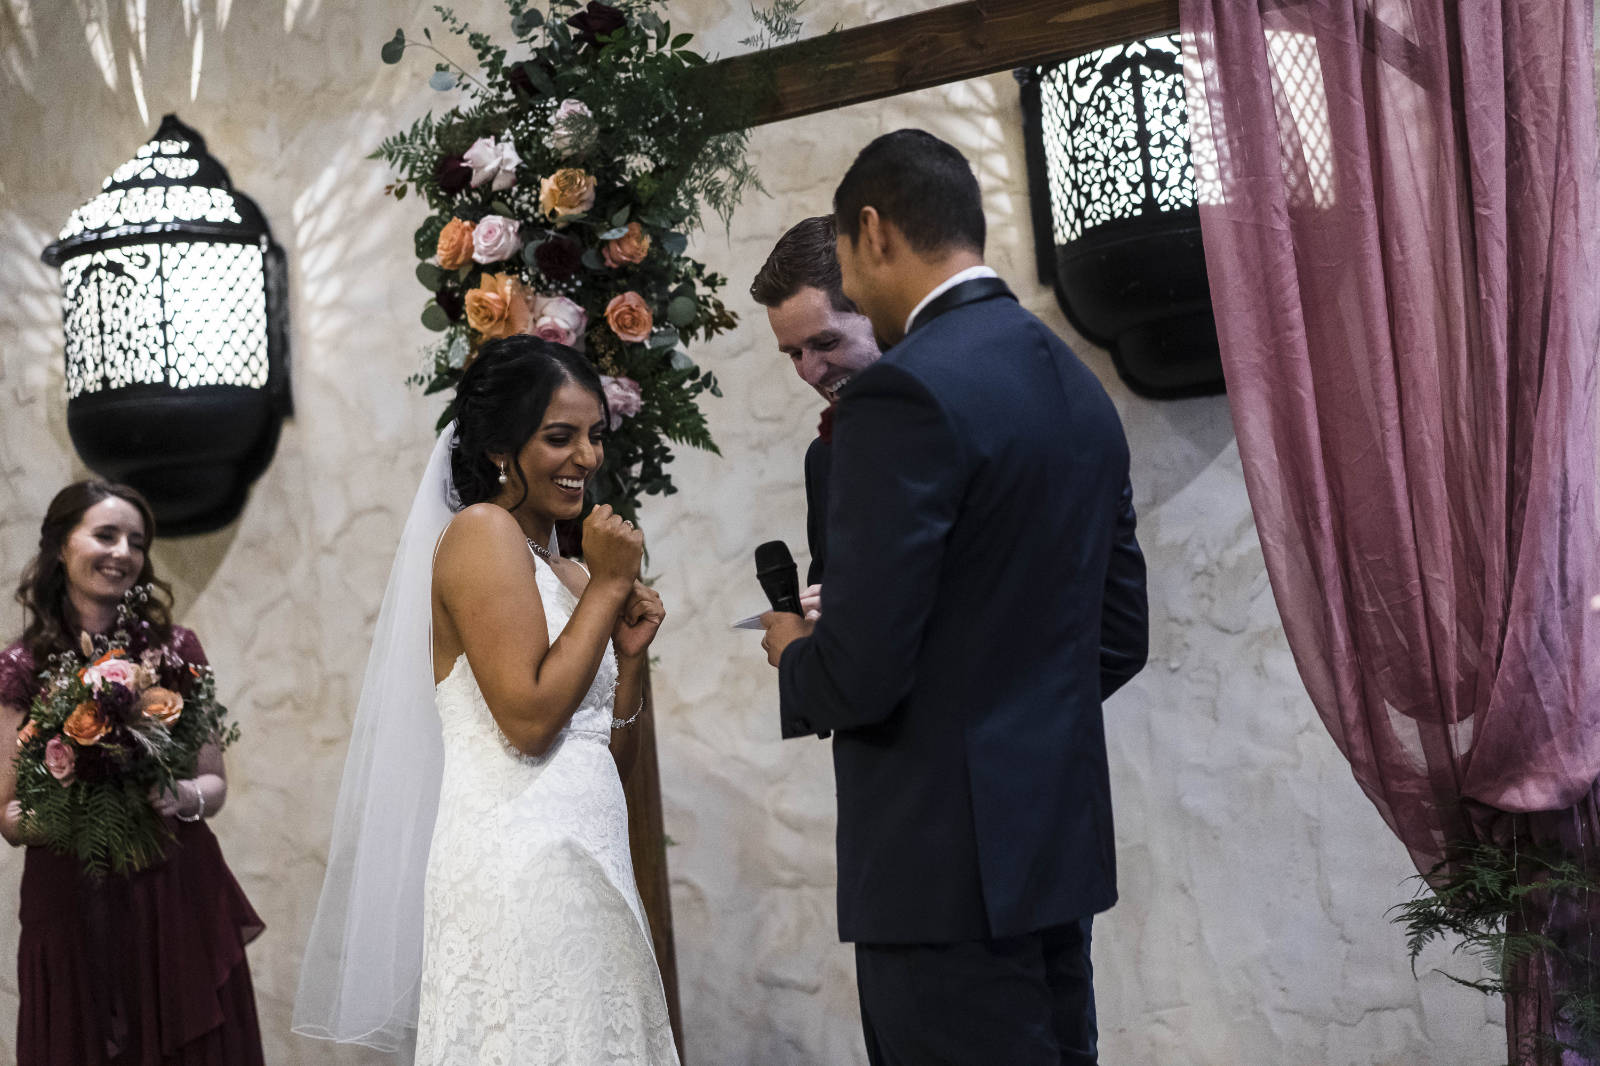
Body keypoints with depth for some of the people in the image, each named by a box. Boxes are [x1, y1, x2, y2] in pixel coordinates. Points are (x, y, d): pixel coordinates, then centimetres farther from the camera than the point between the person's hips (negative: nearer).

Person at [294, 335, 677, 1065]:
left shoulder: (558, 565, 17)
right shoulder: (482, 531, -8)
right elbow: (530, 718, -17)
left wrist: (631, 650, 4)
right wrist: (607, 587, -10)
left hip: (583, 864, 9)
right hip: (519, 868, -9)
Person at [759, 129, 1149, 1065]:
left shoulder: (907, 392, -17)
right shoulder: (1078, 384, 10)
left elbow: (865, 667, -21)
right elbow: (1119, 635, 14)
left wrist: (796, 656, 0)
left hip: (950, 861, -8)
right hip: (1061, 843, 9)